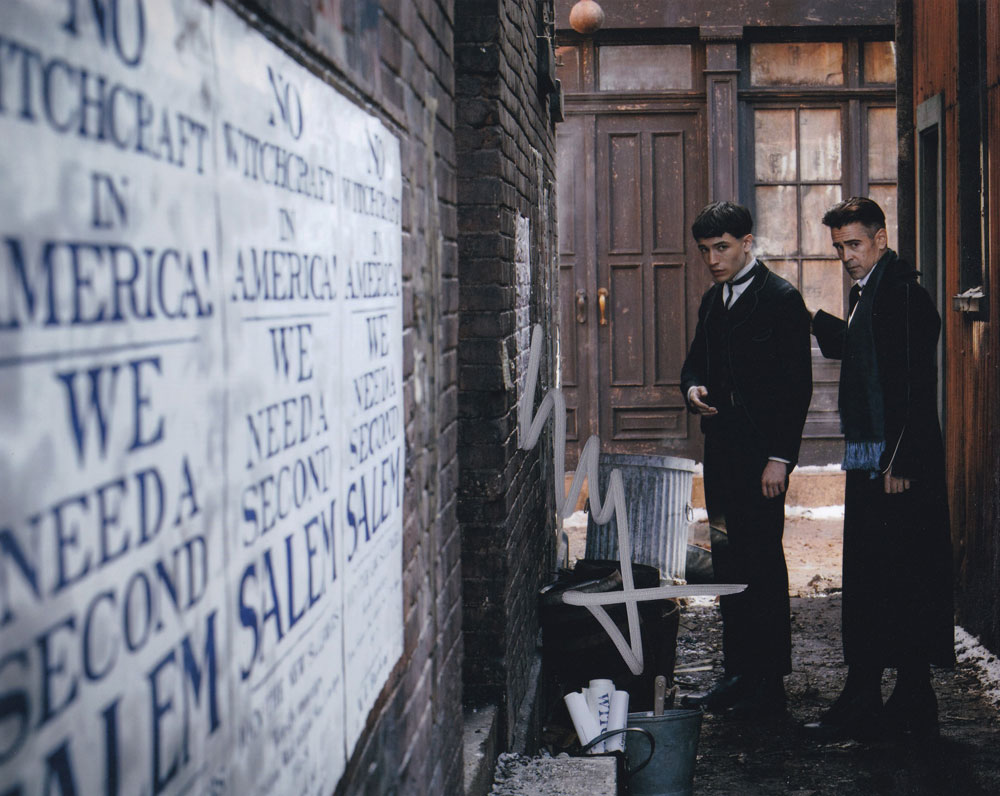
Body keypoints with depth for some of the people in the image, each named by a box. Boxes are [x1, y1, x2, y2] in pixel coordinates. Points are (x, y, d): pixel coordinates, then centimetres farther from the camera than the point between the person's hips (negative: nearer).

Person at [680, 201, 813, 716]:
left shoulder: (781, 298, -7)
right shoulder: (713, 301, 16)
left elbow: (798, 385, -11)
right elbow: (696, 361, 26)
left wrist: (780, 457, -16)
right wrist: (693, 389, 1)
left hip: (762, 454, -7)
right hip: (721, 450, 8)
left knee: (763, 564, -5)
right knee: (728, 563, 10)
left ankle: (769, 686, 2)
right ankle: (738, 673, 18)